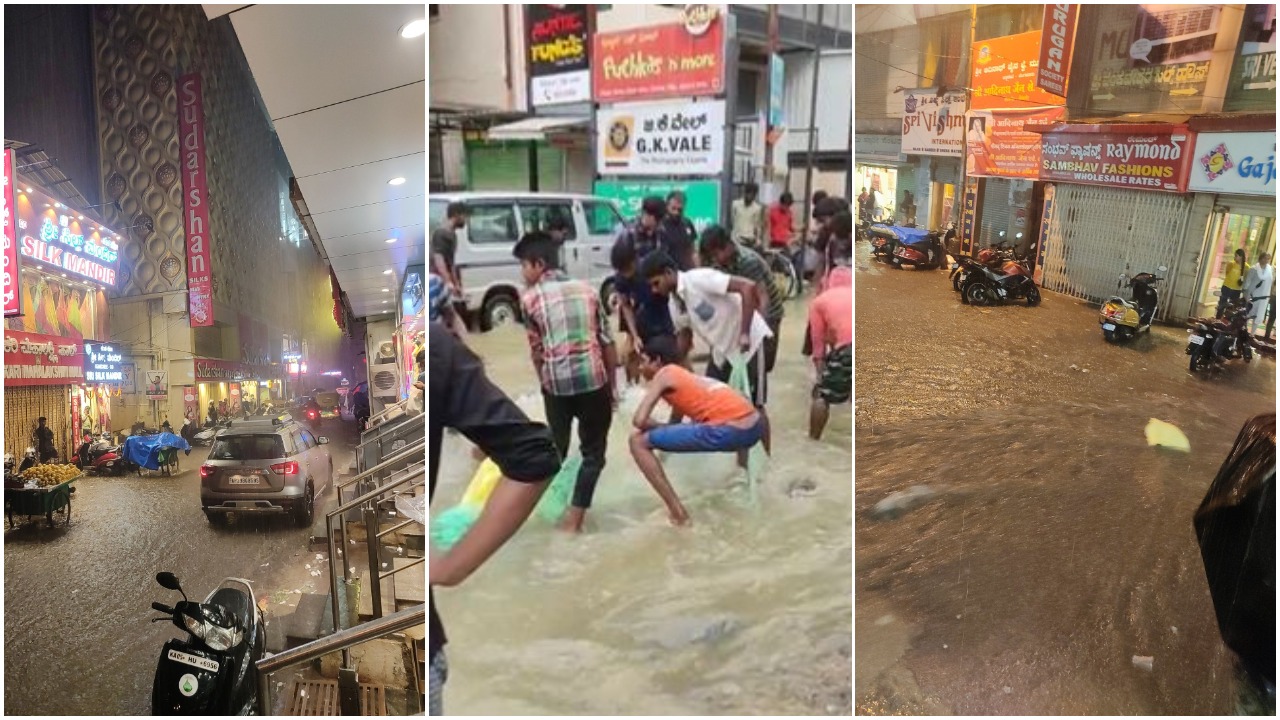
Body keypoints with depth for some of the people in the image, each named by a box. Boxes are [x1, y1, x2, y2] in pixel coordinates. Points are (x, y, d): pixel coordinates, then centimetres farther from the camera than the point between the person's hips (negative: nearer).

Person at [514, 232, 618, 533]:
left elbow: (536, 350, 4)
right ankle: (574, 517, 6)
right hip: (594, 379, 1)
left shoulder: (530, 298, 3)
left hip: (556, 382, -1)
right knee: (593, 452, 12)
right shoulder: (587, 290, 10)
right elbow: (607, 343, 8)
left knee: (556, 447, 21)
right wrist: (611, 385, 15)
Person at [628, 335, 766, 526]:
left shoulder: (663, 375, 7)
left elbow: (639, 420, -2)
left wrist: (662, 428, 15)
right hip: (755, 427, 9)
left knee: (638, 441, 0)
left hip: (729, 432, -9)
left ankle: (676, 511, -2)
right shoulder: (684, 375, 29)